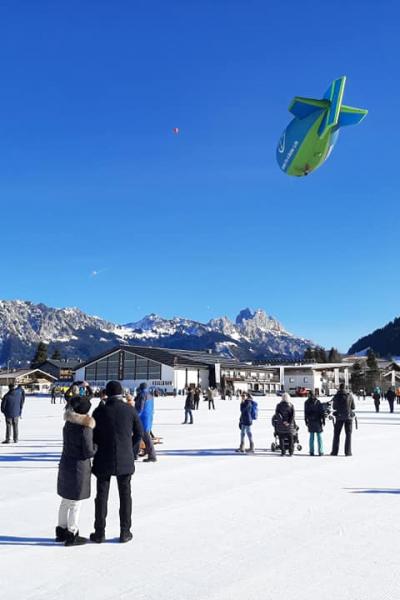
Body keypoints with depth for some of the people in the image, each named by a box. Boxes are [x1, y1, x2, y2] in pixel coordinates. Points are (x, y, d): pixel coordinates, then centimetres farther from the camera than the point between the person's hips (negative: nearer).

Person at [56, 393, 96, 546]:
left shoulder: (68, 424, 2)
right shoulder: (85, 428, -21)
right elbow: (88, 452, -19)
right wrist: (96, 446, 0)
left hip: (65, 464, 8)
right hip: (79, 468, -8)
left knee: (65, 501, 21)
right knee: (75, 504, 5)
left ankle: (61, 531, 32)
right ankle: (72, 536, 14)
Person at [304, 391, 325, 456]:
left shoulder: (306, 403, 2)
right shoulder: (318, 402, -4)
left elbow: (306, 413, 5)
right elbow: (322, 412, -5)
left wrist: (306, 421, 11)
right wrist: (323, 421, 0)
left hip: (310, 422, 2)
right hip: (318, 421, -2)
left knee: (311, 437, 8)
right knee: (319, 437, 3)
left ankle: (311, 452, 5)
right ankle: (320, 452, 0)